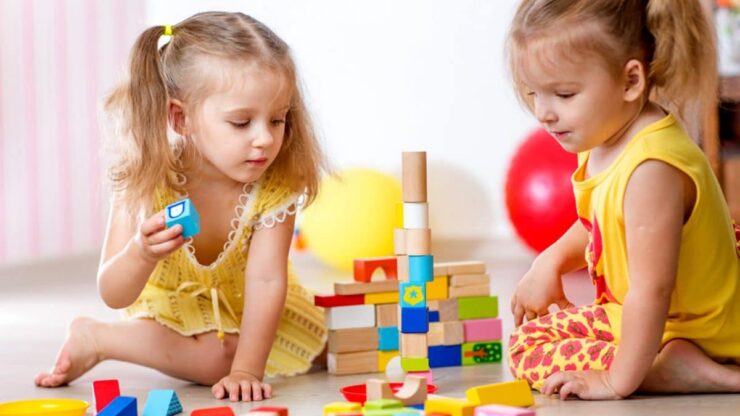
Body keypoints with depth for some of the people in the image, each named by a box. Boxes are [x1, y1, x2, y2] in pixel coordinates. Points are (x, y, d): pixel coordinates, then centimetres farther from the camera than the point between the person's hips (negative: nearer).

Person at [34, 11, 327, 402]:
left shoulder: (275, 188, -30)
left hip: (241, 306, 3)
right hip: (170, 303, -3)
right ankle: (91, 336, -8)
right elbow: (114, 296, -32)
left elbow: (265, 280, -33)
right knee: (212, 360, -25)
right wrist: (142, 255, -55)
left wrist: (247, 371, -41)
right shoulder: (146, 180, -33)